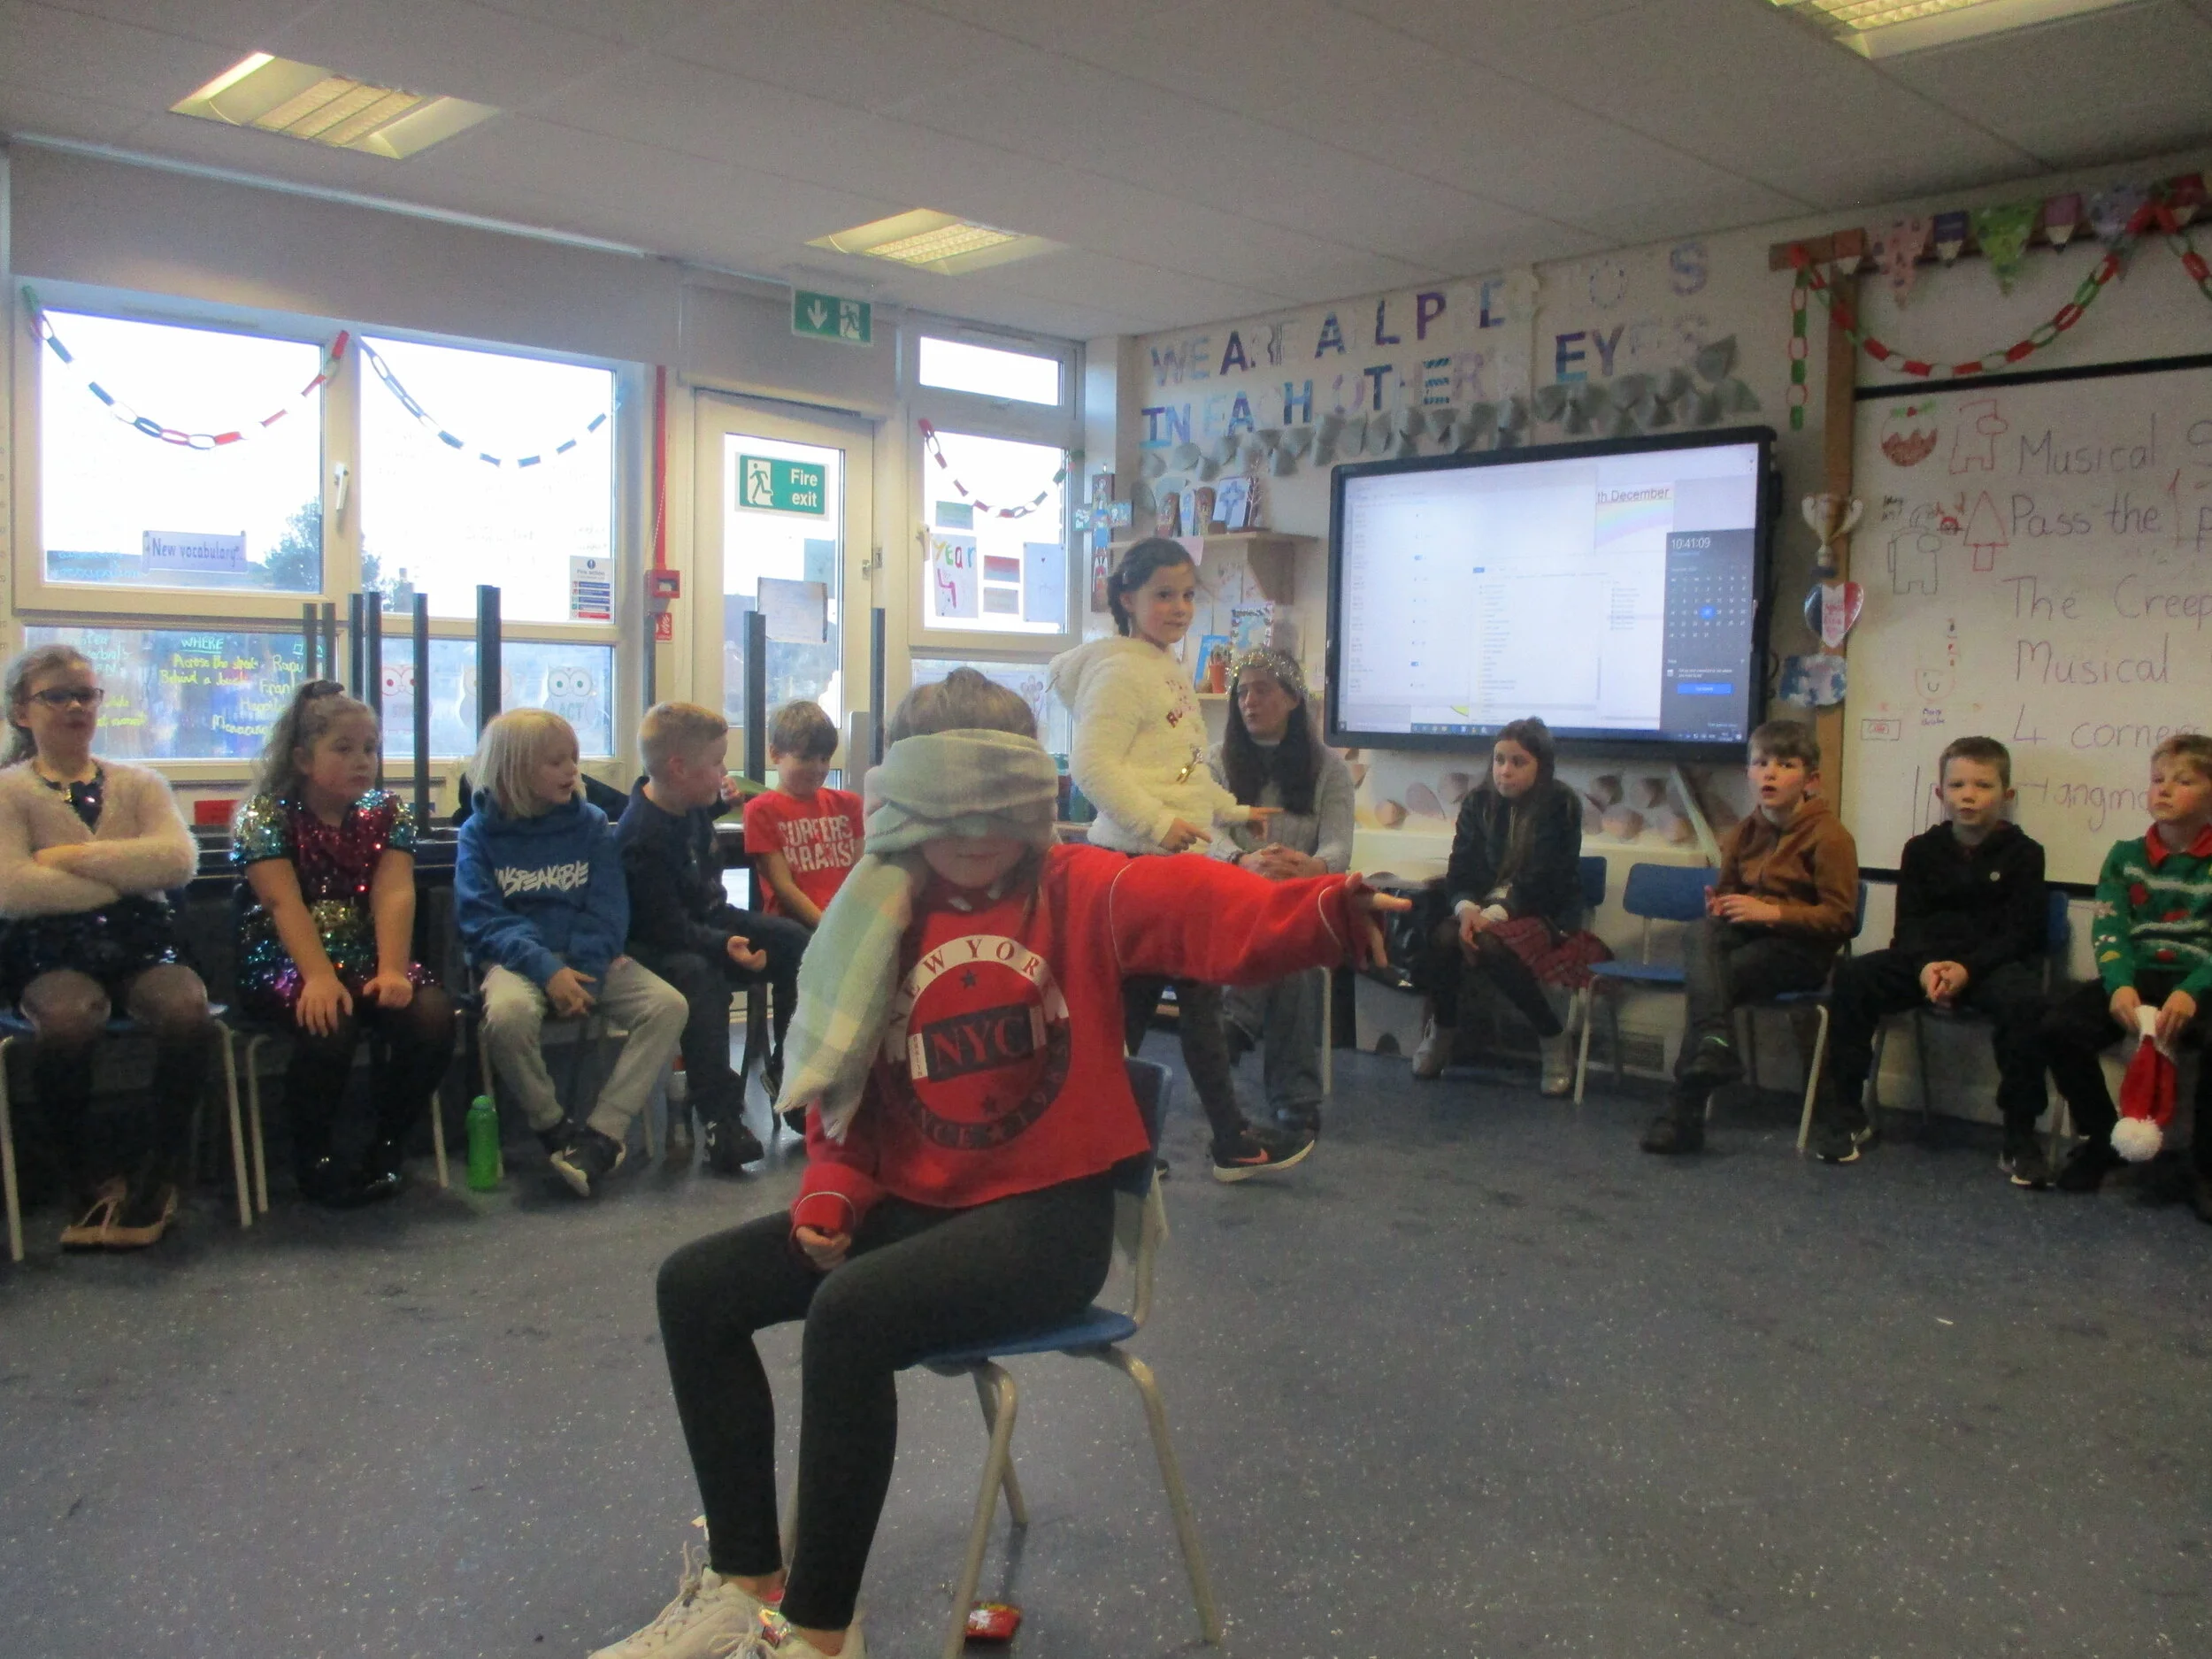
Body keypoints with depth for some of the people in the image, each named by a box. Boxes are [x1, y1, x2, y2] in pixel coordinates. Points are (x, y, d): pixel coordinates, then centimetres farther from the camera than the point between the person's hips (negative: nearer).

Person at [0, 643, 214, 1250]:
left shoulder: (139, 784, 16)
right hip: (52, 952, -2)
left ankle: (152, 1182, -13)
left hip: (141, 945, 2)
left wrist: (73, 857, -8)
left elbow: (179, 860, -5)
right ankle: (94, 1178, -11)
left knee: (188, 1011, -31)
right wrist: (124, 878, -8)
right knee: (66, 1020, -36)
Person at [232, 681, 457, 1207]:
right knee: (330, 1023, -34)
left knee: (433, 1015, -24)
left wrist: (392, 970, -25)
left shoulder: (388, 813, 7)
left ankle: (386, 1150, -4)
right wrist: (319, 977, -33)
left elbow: (394, 895, -8)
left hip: (367, 962, 4)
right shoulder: (264, 816, -3)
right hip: (284, 966, -3)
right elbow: (285, 904, -18)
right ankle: (313, 1159, -8)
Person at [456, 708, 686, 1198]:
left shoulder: (591, 823, 8)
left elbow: (609, 909, 1)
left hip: (588, 959, 3)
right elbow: (480, 919, -8)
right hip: (516, 958, -3)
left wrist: (586, 973, -16)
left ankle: (604, 1134, -20)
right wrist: (547, 971, -22)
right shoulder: (481, 832, 1)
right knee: (507, 1015, -37)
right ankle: (556, 1131, -14)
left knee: (669, 1005, -21)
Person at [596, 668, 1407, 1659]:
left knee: (850, 1312, -30)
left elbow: (1202, 908, -28)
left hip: (1049, 1212, -7)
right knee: (695, 1287, 3)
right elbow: (842, 1084, 12)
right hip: (913, 1202, 7)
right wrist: (832, 1192, -6)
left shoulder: (1082, 892, -8)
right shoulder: (886, 918, 7)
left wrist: (1325, 911, -48)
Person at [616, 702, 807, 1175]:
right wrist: (725, 945, -39)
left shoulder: (685, 806, 2)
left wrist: (718, 801, 17)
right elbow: (668, 928, -29)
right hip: (658, 946, -10)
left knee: (792, 940, 1)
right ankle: (719, 1119, -36)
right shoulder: (642, 838, -26)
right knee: (701, 975, -38)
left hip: (708, 918, 10)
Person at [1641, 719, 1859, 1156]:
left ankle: (1685, 1111, -25)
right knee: (1698, 932, -29)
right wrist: (1719, 905, 2)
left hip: (1801, 948, -6)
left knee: (1711, 977, -28)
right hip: (1745, 937, 6)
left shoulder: (1829, 835, -7)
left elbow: (1840, 918, -12)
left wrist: (1771, 912, -22)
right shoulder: (1744, 833, 14)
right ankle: (1715, 1043, -46)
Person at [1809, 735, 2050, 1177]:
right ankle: (1845, 1115, -12)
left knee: (2022, 999, -35)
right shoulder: (1921, 850, 10)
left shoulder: (2023, 853, 3)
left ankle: (2020, 1138, -23)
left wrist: (1968, 968, -22)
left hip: (1994, 962, -2)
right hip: (1927, 961, 3)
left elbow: (2020, 931, -5)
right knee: (1851, 977, -22)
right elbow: (1909, 922, 3)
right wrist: (1925, 966, -19)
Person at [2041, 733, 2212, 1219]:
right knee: (2059, 1025, -24)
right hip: (2136, 979, 3)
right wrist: (2119, 985, -20)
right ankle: (2103, 1141, 0)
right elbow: (2108, 930, 0)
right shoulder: (2125, 856, 11)